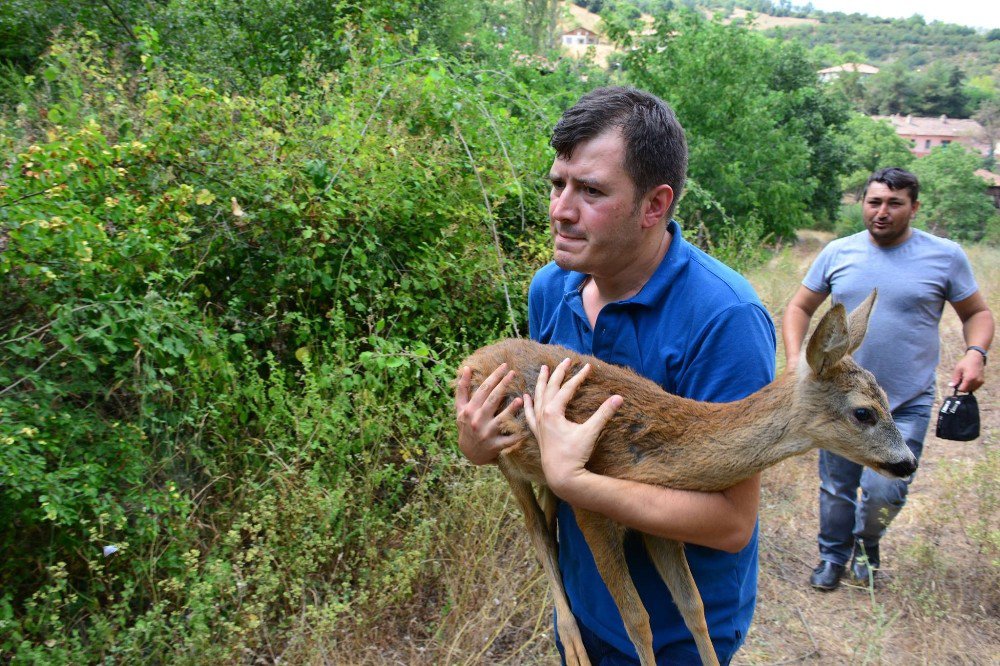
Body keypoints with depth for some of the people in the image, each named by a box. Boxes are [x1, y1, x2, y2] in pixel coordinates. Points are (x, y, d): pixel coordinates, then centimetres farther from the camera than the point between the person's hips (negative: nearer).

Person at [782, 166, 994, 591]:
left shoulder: (945, 256, -1)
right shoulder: (838, 253, 2)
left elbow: (977, 313, 8)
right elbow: (799, 307, 8)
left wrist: (975, 353, -12)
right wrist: (795, 358, -7)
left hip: (907, 404, -1)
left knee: (884, 490, -8)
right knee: (836, 489, 13)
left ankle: (867, 542, 26)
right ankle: (833, 556, 38)